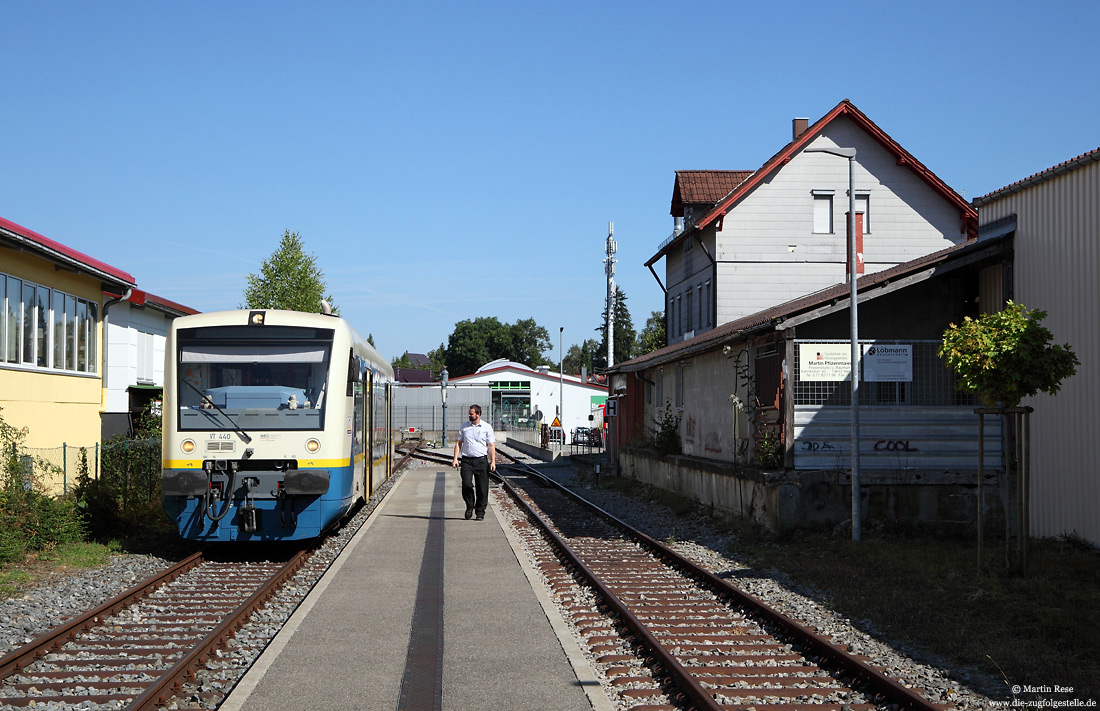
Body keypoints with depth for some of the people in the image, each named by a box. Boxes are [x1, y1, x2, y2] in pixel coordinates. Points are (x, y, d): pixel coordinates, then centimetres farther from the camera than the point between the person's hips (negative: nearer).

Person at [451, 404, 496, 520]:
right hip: (467, 460, 1)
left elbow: (491, 445, 3)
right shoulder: (464, 427, 9)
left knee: (482, 488, -1)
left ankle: (480, 512, 10)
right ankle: (469, 507, 10)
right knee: (466, 484, -12)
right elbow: (458, 443, 12)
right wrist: (455, 459, 1)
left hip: (481, 460, -1)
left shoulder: (487, 427, 4)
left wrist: (493, 461, -6)